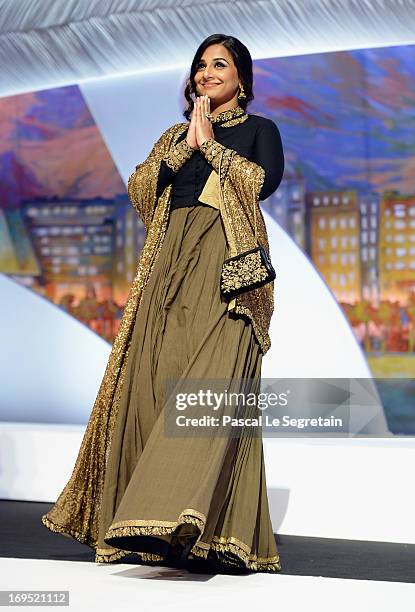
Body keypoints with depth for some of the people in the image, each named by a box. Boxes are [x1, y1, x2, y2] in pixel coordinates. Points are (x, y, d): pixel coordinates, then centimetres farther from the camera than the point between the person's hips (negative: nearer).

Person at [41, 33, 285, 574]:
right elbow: (139, 188, 11)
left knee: (213, 381, -20)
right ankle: (164, 527, -2)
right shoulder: (174, 135, 26)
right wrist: (185, 146, 1)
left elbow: (266, 180, -6)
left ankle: (182, 518, -32)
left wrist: (210, 144, -1)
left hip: (226, 265, -5)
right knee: (157, 382, -5)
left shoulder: (258, 129, 15)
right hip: (171, 263, 5)